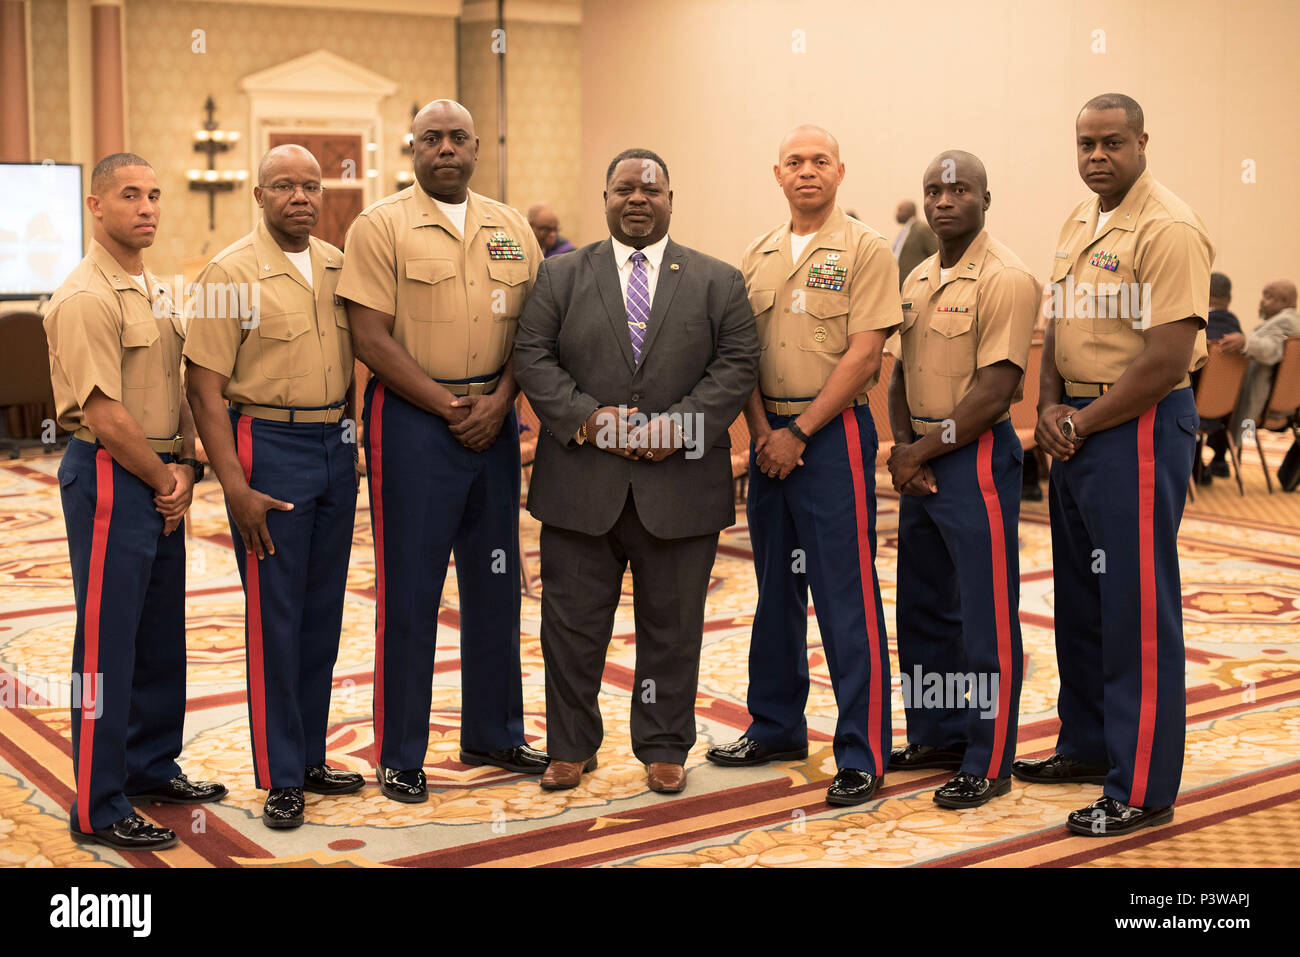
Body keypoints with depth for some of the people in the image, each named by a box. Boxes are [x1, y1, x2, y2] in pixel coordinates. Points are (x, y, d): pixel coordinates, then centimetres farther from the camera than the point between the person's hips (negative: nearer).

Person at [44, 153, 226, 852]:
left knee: (162, 636, 16)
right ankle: (98, 810, 6)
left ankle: (152, 768, 31)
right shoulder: (86, 298, -15)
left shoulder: (155, 290, 14)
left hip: (162, 484, 9)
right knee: (107, 644, -3)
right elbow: (104, 413, -19)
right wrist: (165, 481, -9)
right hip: (110, 479, -9)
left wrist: (185, 466, 2)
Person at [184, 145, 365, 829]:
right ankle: (280, 777, 10)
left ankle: (309, 757, 24)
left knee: (324, 610, 11)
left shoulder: (339, 267, 8)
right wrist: (235, 486, -17)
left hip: (336, 444, 6)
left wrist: (359, 436, 9)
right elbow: (204, 387, -11)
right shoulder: (231, 273, -9)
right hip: (268, 445, -5)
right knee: (274, 616, 0)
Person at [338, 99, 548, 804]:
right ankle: (399, 755, 11)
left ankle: (493, 734, 26)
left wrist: (497, 401, -7)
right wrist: (448, 407, -12)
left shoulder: (511, 229, 11)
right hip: (412, 419, -5)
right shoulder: (381, 226, -4)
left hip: (494, 420, 5)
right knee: (409, 587, 0)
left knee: (494, 580, 12)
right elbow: (370, 338, -10)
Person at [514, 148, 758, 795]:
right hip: (581, 486, 1)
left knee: (671, 625, 8)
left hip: (680, 485, 0)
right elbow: (532, 356, 1)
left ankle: (664, 748, 22)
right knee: (572, 621, 6)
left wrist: (679, 424, -14)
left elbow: (737, 364, -1)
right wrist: (584, 417, -14)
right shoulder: (560, 277, 8)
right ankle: (571, 747, 21)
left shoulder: (718, 281, 7)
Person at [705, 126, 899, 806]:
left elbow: (863, 353, -12)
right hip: (770, 437, 6)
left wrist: (799, 432, -13)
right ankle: (775, 728, 26)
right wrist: (762, 430, -5)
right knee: (775, 588, 14)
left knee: (846, 596, -5)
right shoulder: (758, 257, 12)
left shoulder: (863, 250, -4)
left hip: (834, 434, -6)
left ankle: (862, 755, 2)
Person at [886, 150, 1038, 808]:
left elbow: (994, 391, -18)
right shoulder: (917, 280, 13)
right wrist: (902, 448, -1)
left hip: (976, 458, -8)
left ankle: (989, 763, 8)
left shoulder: (1005, 279, -12)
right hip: (919, 462, 8)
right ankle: (936, 737, 30)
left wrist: (922, 451, -12)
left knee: (986, 616, -1)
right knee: (923, 607, 16)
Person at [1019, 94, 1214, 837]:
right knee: (1079, 600, 17)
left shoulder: (1169, 229, -14)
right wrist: (1050, 408, 0)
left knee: (1137, 609, -4)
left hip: (1141, 428, -9)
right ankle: (1087, 746, 32)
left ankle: (1143, 790, 5)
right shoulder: (1079, 224, 13)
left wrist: (1081, 423, -13)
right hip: (1078, 429, 9)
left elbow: (1166, 359, -20)